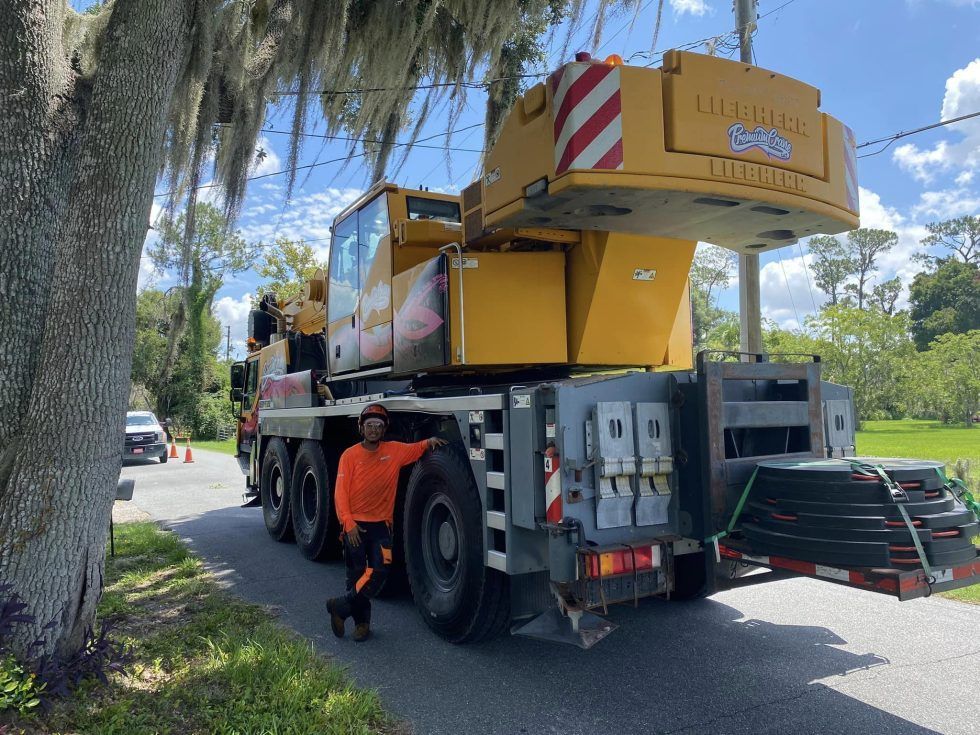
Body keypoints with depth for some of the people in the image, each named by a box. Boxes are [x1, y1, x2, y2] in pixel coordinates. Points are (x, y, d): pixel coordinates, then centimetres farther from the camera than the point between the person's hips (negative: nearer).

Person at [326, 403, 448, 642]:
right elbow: (340, 493, -8)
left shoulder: (395, 451, 2)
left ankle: (341, 607, 4)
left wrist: (429, 441, -5)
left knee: (380, 570, -10)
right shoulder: (350, 455, -5)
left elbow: (416, 449, 19)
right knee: (357, 574, 5)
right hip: (355, 525, -2)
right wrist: (349, 523, -18)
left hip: (381, 525, 2)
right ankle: (361, 622, 20)